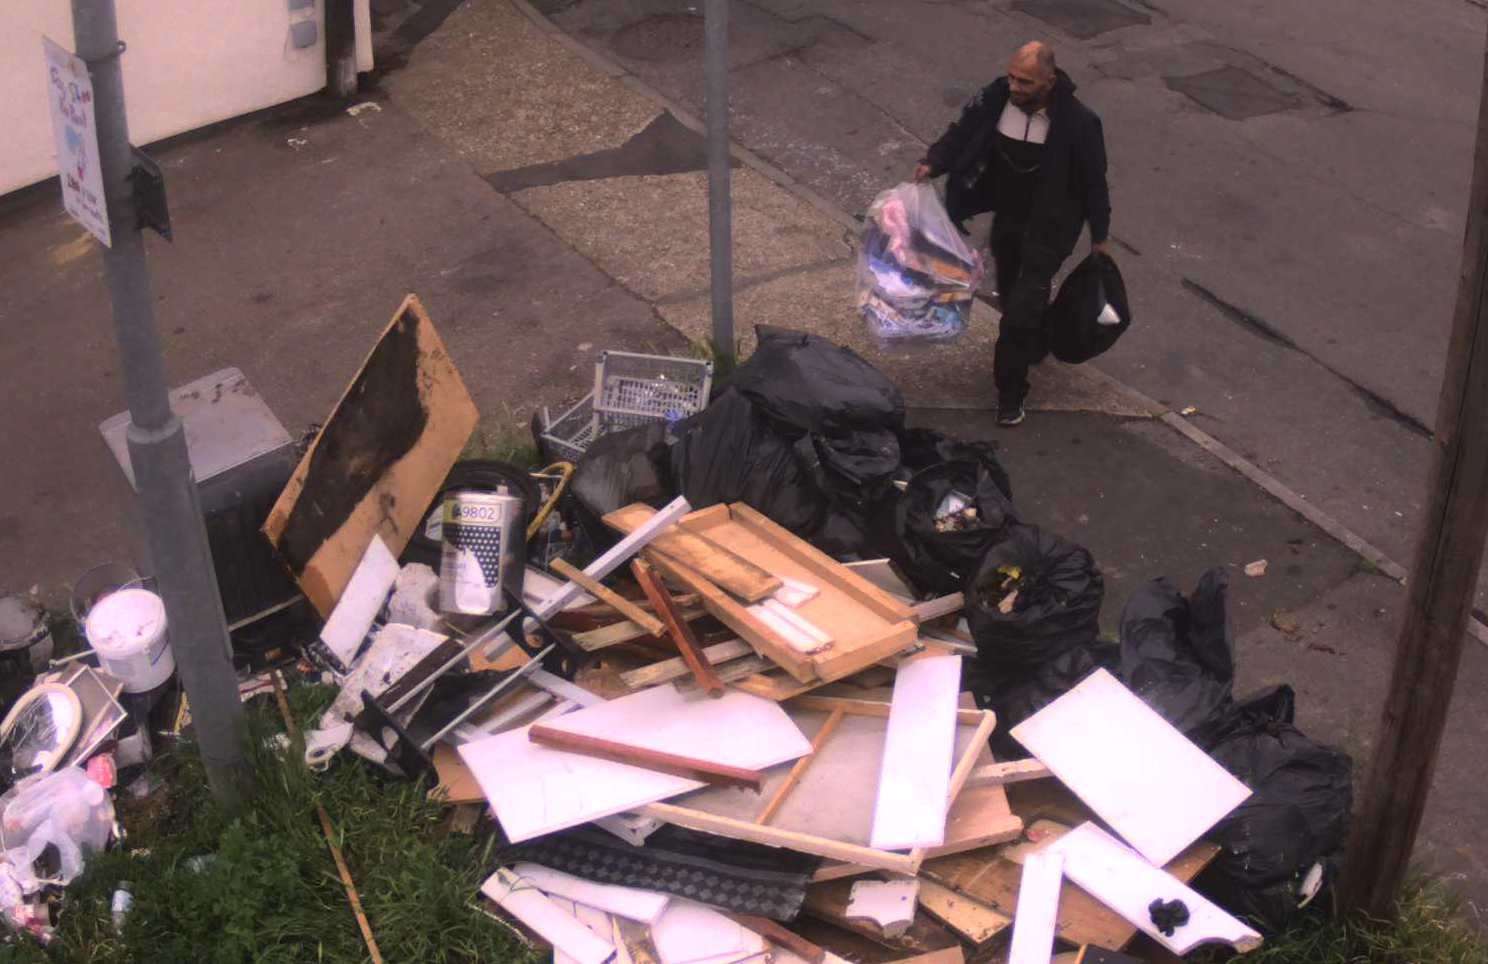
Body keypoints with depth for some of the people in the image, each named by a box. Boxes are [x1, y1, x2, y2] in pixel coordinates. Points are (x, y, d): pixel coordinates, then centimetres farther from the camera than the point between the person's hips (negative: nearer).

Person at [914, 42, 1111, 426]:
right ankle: (1037, 344, 53)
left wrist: (1099, 236, -3)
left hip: (1048, 227, -5)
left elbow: (1093, 181, -12)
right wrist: (933, 163, -19)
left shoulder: (1078, 122, -24)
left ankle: (1010, 391, 6)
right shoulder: (995, 99, -15)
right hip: (1006, 218, 5)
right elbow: (962, 133, 0)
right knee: (1010, 291, 23)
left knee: (1022, 307, -9)